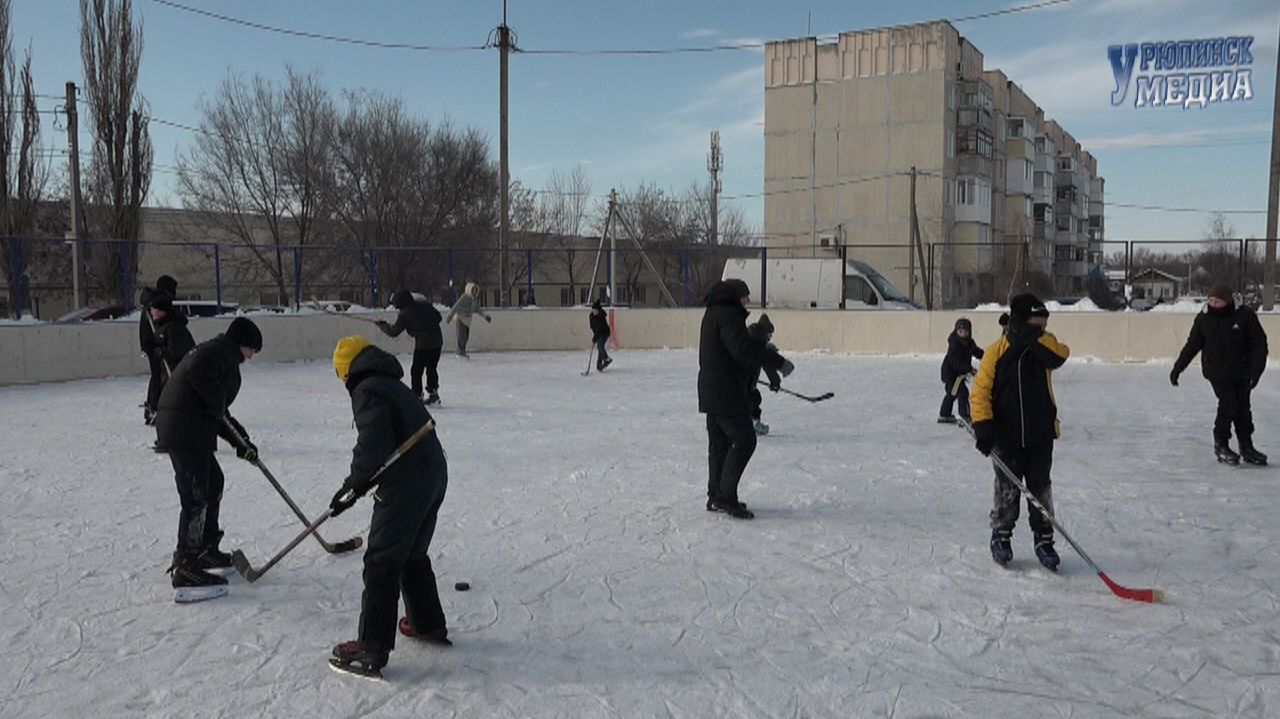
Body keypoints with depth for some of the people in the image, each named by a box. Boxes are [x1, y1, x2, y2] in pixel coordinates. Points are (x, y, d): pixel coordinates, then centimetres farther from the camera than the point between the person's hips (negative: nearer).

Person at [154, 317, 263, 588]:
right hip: (186, 431, -11)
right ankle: (185, 566, -5)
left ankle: (206, 549, 32)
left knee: (214, 482, 22)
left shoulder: (222, 354, 27)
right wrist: (217, 400, -14)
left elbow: (217, 413, 27)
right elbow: (197, 371, -27)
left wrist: (241, 441, 21)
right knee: (196, 495, -8)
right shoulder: (223, 350, -4)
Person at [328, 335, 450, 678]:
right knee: (413, 555, 23)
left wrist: (353, 484, -6)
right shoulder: (394, 385, 21)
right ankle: (429, 624, 36)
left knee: (382, 562, -4)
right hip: (434, 475, 9)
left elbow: (374, 445, -19)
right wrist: (360, 483, 17)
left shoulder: (366, 391, -8)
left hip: (405, 484, -9)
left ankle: (372, 649, -3)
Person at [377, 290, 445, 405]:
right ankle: (433, 393, 21)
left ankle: (417, 395, 8)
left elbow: (394, 332, 1)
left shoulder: (404, 315, -6)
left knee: (416, 370, 7)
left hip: (423, 344, -6)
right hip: (437, 340, 6)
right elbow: (438, 317, 12)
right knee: (432, 368, 19)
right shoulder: (425, 304, 8)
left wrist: (382, 325, 17)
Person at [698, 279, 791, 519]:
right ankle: (725, 497, -7)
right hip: (727, 391, -11)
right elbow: (744, 349, -26)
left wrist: (762, 345, 21)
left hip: (711, 391, 11)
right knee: (744, 440, -7)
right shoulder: (728, 314, -15)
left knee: (719, 443, 15)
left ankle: (716, 496, 21)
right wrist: (778, 362, -22)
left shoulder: (714, 313, 16)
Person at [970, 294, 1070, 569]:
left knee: (1041, 489, 10)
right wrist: (983, 426, -17)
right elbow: (980, 391, -9)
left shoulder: (1044, 345, -1)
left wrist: (1035, 337, -31)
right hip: (1007, 436, -2)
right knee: (1007, 490, 9)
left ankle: (1044, 539, 22)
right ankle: (1001, 536, 25)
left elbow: (1060, 354, -24)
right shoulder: (996, 352, -10)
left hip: (1041, 435, 2)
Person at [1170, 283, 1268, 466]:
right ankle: (1220, 444, 4)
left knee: (1243, 408, 8)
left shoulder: (1245, 315, -10)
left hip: (1241, 371, 1)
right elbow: (1192, 345, 5)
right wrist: (1177, 368, 5)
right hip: (1217, 371, -1)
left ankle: (1246, 447, 21)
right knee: (1228, 405, -12)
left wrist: (1256, 369, -17)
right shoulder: (1204, 318, -5)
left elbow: (1259, 343, -7)